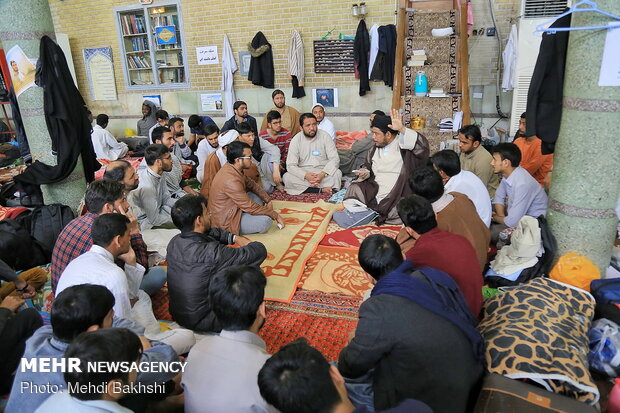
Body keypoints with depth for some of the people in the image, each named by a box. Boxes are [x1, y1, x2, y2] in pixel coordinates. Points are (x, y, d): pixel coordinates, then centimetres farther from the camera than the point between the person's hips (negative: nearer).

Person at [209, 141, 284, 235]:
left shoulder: (231, 168, -2)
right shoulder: (231, 181, -31)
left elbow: (251, 184, 12)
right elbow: (250, 207, -26)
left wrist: (267, 200, 1)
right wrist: (275, 215, -16)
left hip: (230, 209, 9)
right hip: (225, 222, -9)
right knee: (266, 221, -23)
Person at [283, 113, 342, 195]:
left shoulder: (324, 136, -3)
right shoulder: (296, 140, -3)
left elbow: (334, 159, -9)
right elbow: (291, 165, -9)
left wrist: (322, 174, -27)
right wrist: (306, 175, -28)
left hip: (323, 172, -1)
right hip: (304, 172, 1)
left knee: (337, 173, -29)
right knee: (286, 177, -28)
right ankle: (322, 189, -27)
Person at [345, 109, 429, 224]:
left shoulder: (403, 146, -8)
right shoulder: (374, 149, 13)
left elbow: (422, 146, -27)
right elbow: (368, 165, 29)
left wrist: (402, 129, -37)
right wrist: (365, 172, 4)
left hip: (398, 198, -5)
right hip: (374, 193, 5)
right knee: (355, 188, -13)